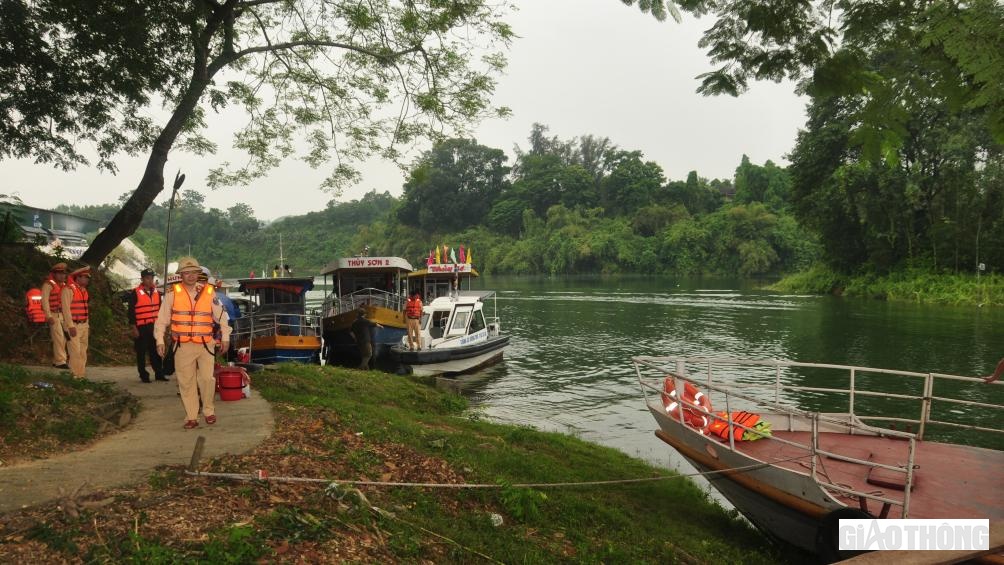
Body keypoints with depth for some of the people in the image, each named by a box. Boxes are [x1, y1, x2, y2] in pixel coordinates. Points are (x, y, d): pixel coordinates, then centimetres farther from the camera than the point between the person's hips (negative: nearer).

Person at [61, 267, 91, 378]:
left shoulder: (84, 291, 16)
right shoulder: (68, 290, -10)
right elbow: (66, 309, -15)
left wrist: (87, 325, 17)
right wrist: (71, 326, -19)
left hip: (84, 325, 8)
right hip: (73, 325, -8)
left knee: (83, 352, 10)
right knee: (75, 352, -10)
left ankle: (81, 375, 16)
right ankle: (74, 376, -5)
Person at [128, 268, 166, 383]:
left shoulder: (156, 292, 11)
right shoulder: (136, 293, -6)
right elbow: (131, 311, -7)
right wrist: (134, 328, -11)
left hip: (155, 326, 5)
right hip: (142, 328, -5)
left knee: (156, 351, 8)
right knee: (141, 352, 3)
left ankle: (159, 373, 14)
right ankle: (143, 375, 11)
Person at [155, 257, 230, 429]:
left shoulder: (209, 293, 3)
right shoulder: (172, 294, 1)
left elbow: (221, 316, 11)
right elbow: (161, 320, 6)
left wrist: (225, 337, 10)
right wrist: (160, 341, 1)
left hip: (205, 345, 0)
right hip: (182, 346, 0)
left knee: (207, 378, -6)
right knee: (186, 382, 3)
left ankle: (209, 411, 16)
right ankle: (191, 417, 12)